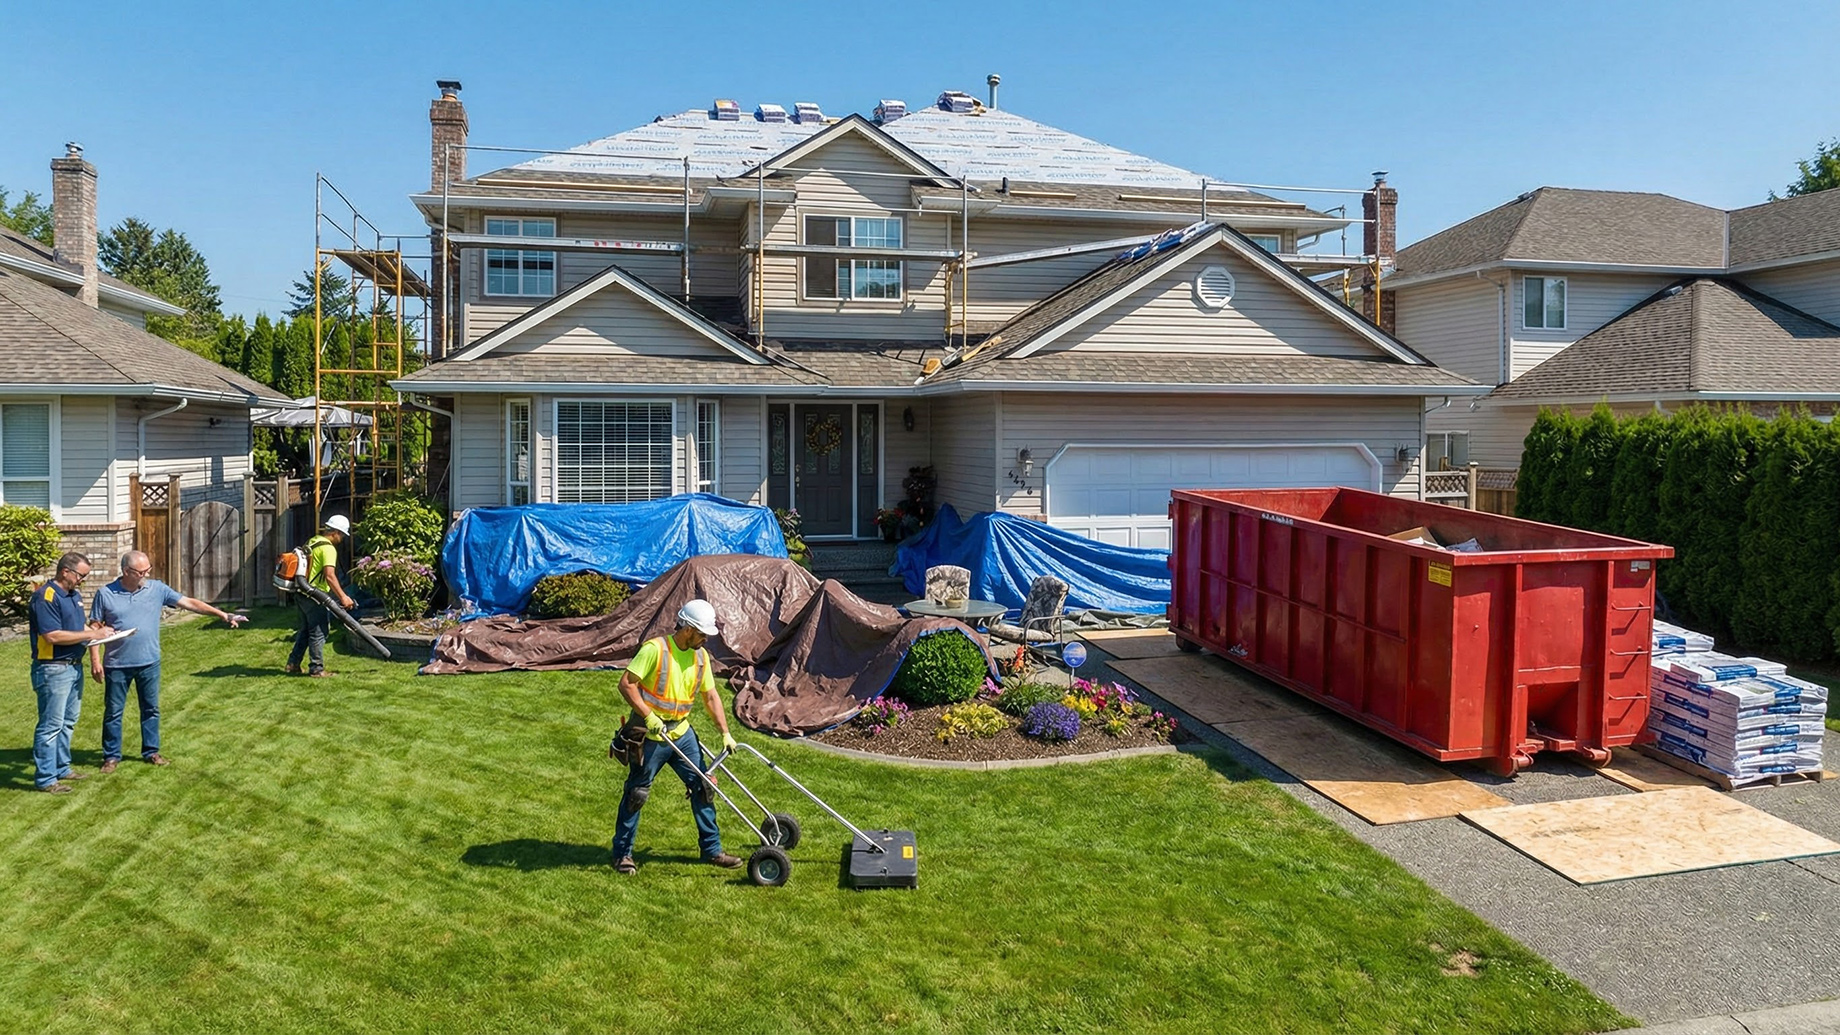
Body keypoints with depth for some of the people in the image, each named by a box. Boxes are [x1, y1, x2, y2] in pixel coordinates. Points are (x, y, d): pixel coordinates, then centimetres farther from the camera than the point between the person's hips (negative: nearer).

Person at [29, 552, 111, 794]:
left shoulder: (74, 595, 11)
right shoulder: (46, 596, -18)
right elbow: (53, 636, -24)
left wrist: (96, 629, 3)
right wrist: (92, 634, -20)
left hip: (74, 666, 10)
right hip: (53, 669, -10)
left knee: (68, 721, 18)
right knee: (51, 725, -3)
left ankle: (61, 768, 29)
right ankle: (44, 778, 5)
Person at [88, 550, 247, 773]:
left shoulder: (157, 589, -1)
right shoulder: (105, 594, -5)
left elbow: (189, 602, -3)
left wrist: (224, 615, -8)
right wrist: (95, 660, -7)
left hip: (149, 663, 2)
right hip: (117, 665, -2)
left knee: (151, 709, 11)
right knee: (113, 712, 7)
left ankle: (151, 752, 23)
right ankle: (111, 756, 19)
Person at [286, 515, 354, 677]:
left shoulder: (312, 541, 15)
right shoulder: (328, 548, -16)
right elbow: (330, 576, -25)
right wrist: (343, 597, -24)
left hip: (302, 594, 10)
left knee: (305, 630, 18)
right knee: (318, 632, -2)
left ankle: (293, 664, 22)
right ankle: (317, 668, 3)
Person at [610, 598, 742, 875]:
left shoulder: (700, 656, 3)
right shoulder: (655, 649, -17)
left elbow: (711, 696, 9)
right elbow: (626, 684, -18)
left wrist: (725, 733, 3)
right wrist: (649, 717, -24)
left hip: (681, 733, 6)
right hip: (651, 734, -6)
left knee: (702, 786, 6)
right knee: (636, 793, 4)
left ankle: (711, 849, 16)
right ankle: (622, 853, 19)